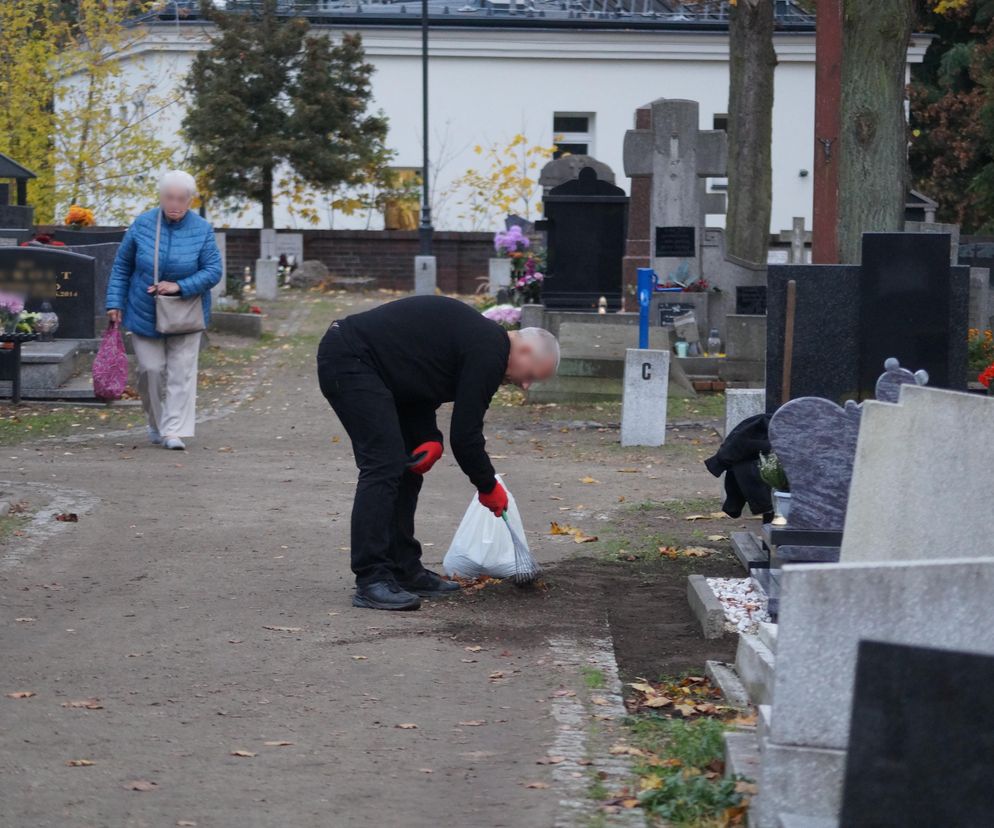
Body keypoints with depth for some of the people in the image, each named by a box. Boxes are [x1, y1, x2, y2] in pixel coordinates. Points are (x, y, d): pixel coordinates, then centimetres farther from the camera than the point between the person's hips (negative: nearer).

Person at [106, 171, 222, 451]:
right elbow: (121, 266, 4)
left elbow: (213, 271, -8)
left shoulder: (202, 230, -6)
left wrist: (179, 286, -20)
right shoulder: (142, 225, -4)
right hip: (144, 314, 1)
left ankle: (174, 430, -8)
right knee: (151, 370, 0)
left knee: (181, 372, -8)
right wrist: (115, 302, -2)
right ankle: (156, 424, 20)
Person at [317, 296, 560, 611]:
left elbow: (417, 387, 21)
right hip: (349, 359, -11)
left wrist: (430, 440, 3)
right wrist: (489, 487, 4)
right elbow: (465, 433, -11)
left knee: (407, 466, 12)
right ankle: (371, 582, -16)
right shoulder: (488, 354, -13)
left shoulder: (480, 340, 17)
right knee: (384, 464, -15)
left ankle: (404, 571, 17)